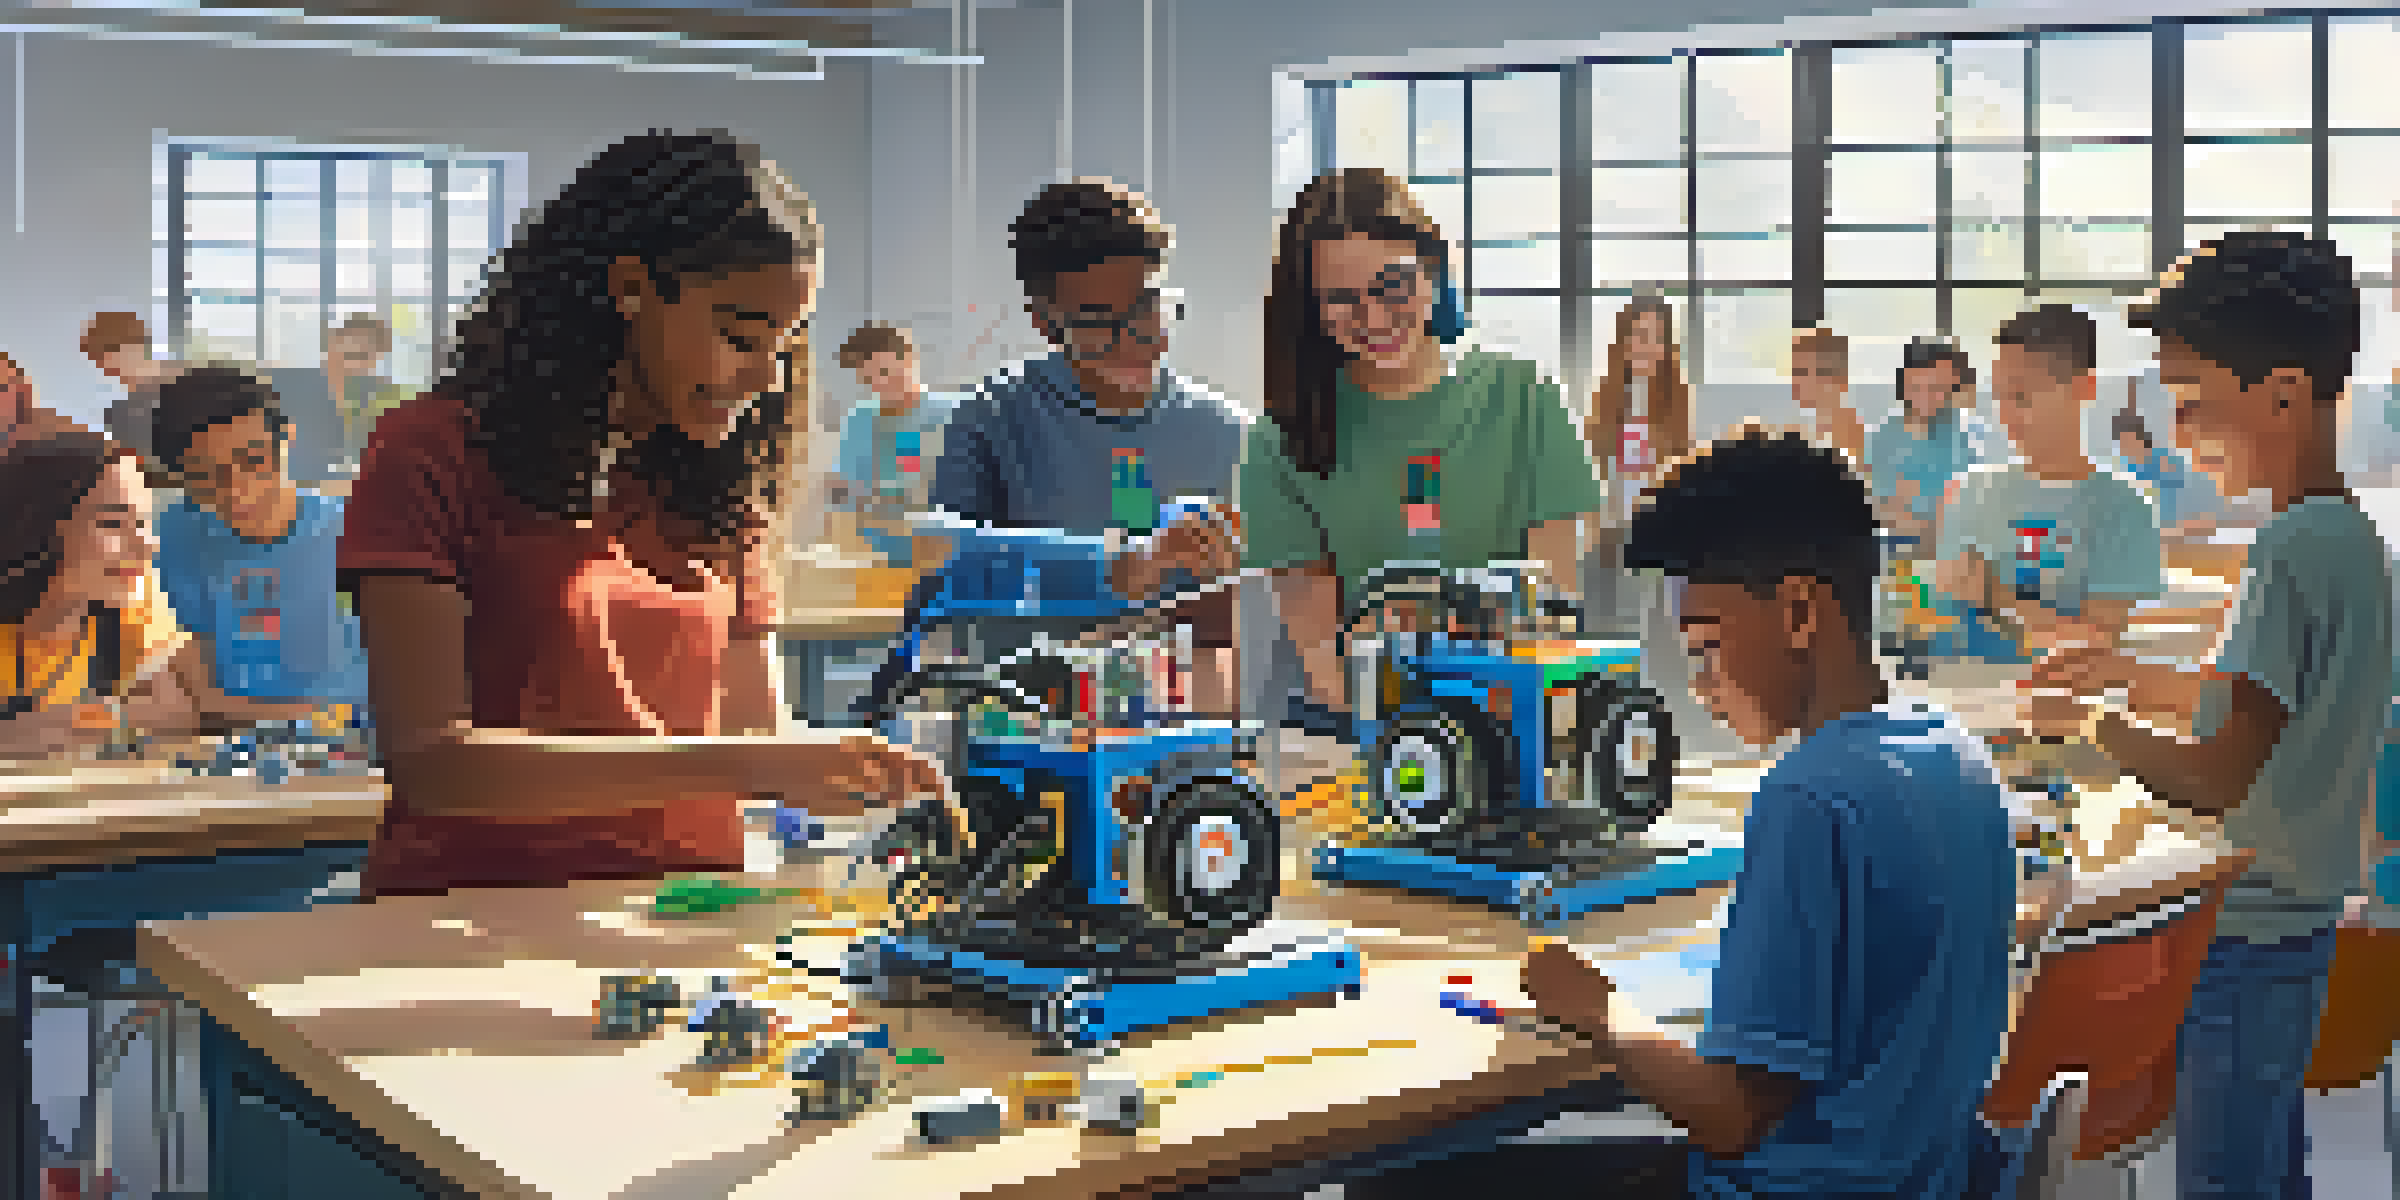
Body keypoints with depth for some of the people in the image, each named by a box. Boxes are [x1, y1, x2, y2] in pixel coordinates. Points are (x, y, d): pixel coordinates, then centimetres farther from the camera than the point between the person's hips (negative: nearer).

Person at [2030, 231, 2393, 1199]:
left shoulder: (2293, 549, -22)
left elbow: (2215, 776, -26)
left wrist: (2094, 721, -11)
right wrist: (2137, 679, 18)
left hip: (2251, 935, -10)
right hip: (2298, 914, 10)